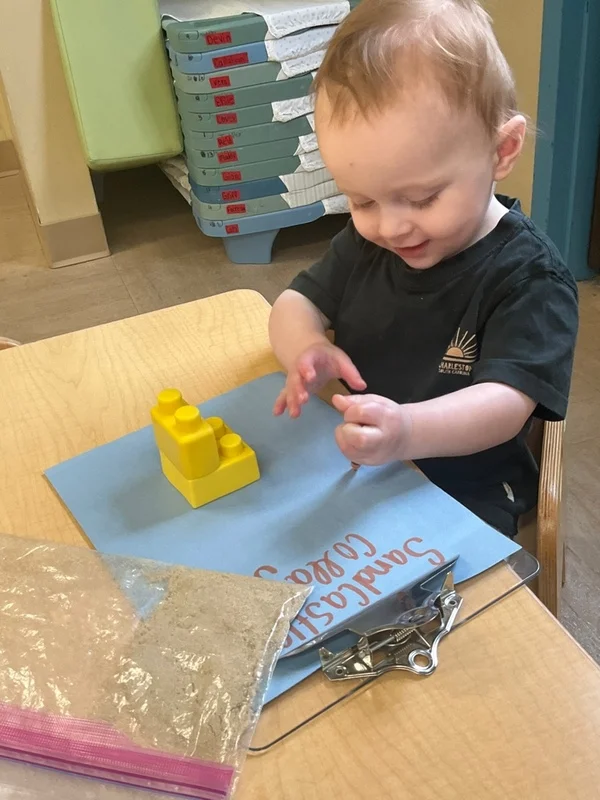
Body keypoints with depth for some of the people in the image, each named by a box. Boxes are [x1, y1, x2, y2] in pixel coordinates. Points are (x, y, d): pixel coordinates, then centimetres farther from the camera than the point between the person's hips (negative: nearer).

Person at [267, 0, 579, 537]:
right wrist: (307, 349, -16)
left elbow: (506, 403, -26)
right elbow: (298, 303, 8)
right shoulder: (367, 241, 2)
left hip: (460, 492, -6)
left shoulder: (528, 277, -17)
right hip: (353, 472, 6)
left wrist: (408, 431, -46)